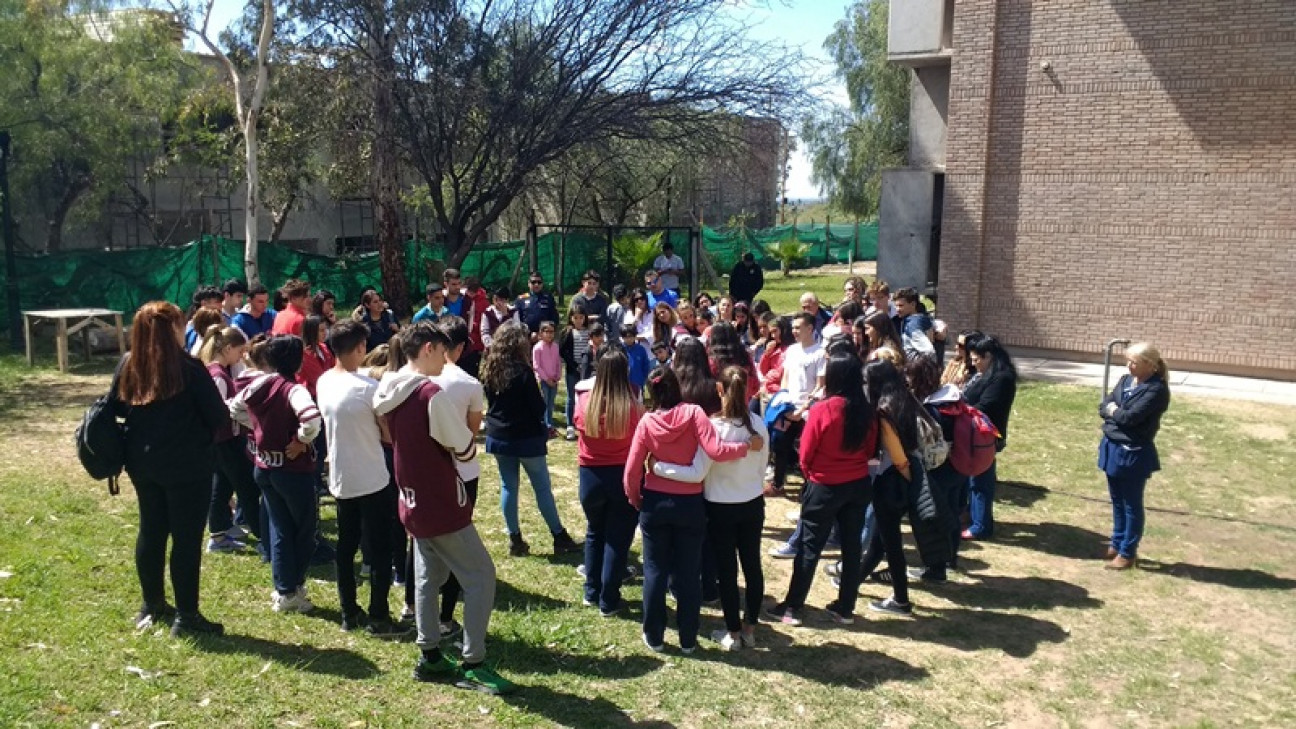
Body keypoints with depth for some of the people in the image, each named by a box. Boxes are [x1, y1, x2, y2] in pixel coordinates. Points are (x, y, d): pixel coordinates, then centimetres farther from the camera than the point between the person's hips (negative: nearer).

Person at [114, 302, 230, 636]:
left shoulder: (128, 366, 0)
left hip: (143, 463, 6)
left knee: (151, 531, 18)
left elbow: (116, 409, 12)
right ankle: (186, 616, 7)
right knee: (187, 538, 1)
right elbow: (218, 417, -13)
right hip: (188, 465, -6)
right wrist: (206, 436, 8)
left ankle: (152, 605, 32)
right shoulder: (189, 367, -17)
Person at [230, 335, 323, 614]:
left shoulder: (257, 385, 0)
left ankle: (283, 591, 22)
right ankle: (293, 591, 18)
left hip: (265, 466, 7)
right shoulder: (293, 390, -21)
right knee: (305, 528, 11)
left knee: (279, 528, 17)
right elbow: (311, 419, -39)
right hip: (293, 469, -7)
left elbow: (234, 408, 16)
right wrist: (301, 442, -22)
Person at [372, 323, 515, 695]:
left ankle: (430, 657, 25)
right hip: (442, 504, -9)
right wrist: (468, 433, 4)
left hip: (414, 502, 9)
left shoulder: (391, 392, 3)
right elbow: (465, 449, -17)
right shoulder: (432, 395, -23)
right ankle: (473, 664, 4)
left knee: (428, 577, 18)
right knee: (481, 576, 0)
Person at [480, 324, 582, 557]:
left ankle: (515, 539, 15)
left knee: (508, 486, 12)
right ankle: (560, 538, 12)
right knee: (542, 487, 4)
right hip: (527, 437, -5)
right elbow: (538, 407, -12)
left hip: (498, 436, 6)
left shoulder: (489, 370, 2)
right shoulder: (523, 372, -16)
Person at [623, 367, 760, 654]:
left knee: (655, 571, 12)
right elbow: (717, 451, -24)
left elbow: (631, 472, -6)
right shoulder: (693, 413, -12)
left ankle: (654, 637, 21)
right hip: (690, 504, -1)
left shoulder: (647, 421, -7)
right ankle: (688, 640, 20)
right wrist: (748, 445, -10)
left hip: (655, 502, 1)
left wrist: (635, 500, 11)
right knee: (688, 573, 10)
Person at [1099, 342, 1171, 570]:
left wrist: (1113, 410, -5)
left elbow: (1130, 417, -23)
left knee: (1131, 504, 5)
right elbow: (1103, 407, 4)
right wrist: (1115, 411, -15)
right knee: (1117, 501, 19)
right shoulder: (1125, 380, 9)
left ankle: (1128, 554, 15)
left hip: (1134, 454, -7)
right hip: (1112, 447, 7)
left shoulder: (1156, 389, -16)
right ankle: (1117, 544, 33)